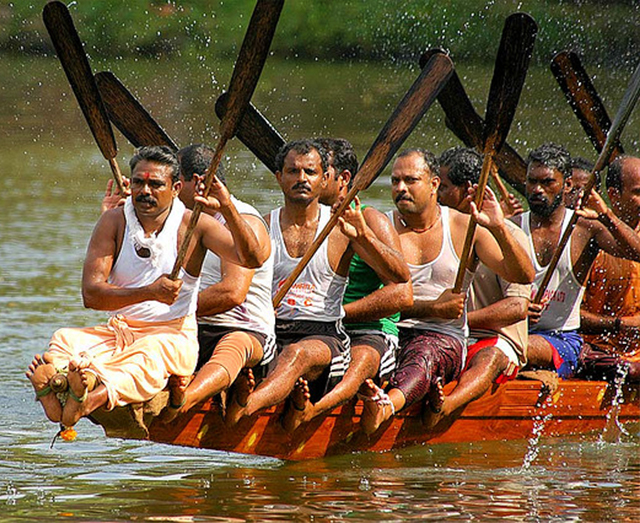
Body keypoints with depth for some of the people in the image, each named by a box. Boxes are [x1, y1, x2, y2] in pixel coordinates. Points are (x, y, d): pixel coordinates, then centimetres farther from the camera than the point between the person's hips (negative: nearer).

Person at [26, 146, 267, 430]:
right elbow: (91, 294, -7)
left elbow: (252, 259, -13)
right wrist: (149, 293, -23)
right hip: (118, 332, 3)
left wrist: (228, 209, -27)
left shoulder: (194, 225, -1)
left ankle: (98, 394, -69)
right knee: (64, 339, -26)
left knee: (153, 354, -38)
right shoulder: (114, 222, 3)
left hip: (173, 335, -3)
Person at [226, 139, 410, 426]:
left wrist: (364, 236, -19)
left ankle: (242, 408, -65)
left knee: (298, 353, -39)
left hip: (325, 338, -4)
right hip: (268, 335, 4)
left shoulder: (341, 227, 6)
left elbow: (400, 276, -1)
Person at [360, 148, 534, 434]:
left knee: (423, 354, -39)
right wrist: (433, 308, -10)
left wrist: (499, 229, -13)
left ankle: (386, 405, -68)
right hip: (390, 333, 2)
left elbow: (523, 276, 2)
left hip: (445, 338, -2)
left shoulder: (465, 228, 9)